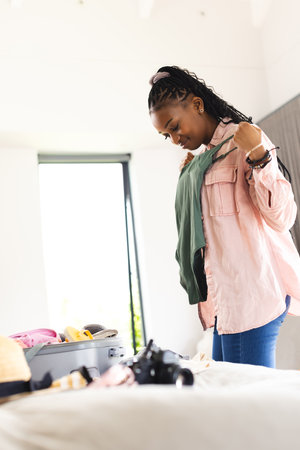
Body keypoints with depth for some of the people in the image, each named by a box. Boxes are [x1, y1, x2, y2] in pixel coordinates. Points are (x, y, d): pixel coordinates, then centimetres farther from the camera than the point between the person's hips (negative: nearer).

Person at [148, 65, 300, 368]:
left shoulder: (242, 139, -5)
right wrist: (188, 178, 21)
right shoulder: (203, 160, 20)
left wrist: (258, 156, -23)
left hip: (251, 291, -8)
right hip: (226, 297, 8)